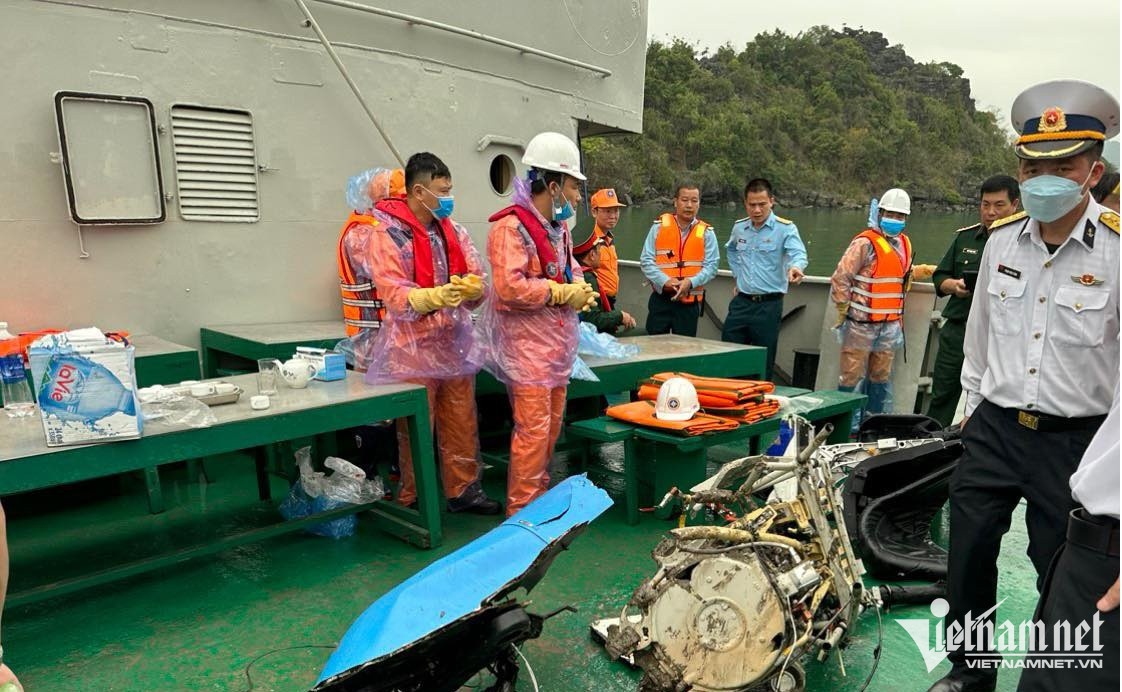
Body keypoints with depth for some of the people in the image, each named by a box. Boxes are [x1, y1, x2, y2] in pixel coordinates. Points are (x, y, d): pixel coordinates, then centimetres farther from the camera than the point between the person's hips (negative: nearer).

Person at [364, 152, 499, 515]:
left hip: (454, 342, 6)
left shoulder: (452, 230, 10)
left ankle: (464, 488, 27)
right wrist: (435, 297, -31)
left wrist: (471, 288, -17)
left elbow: (478, 278, 7)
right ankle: (413, 500, 18)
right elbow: (392, 292, -16)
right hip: (413, 345, -5)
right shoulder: (389, 233, -9)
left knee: (462, 422, 12)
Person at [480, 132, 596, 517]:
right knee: (533, 429, -7)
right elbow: (509, 286, -25)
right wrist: (561, 292, -16)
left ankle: (541, 495, 28)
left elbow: (571, 272, 26)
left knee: (551, 426, 15)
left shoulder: (559, 229, 17)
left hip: (557, 343, 9)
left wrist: (579, 290, 2)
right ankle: (521, 510, 5)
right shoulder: (511, 227, -14)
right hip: (527, 345, -9)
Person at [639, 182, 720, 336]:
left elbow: (711, 266, -2)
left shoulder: (706, 232, 2)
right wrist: (665, 280, -17)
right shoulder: (660, 226, 2)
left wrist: (690, 282, -19)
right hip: (660, 299, 0)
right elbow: (646, 261, -2)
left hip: (690, 302, 1)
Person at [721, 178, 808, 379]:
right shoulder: (739, 227, 8)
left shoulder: (785, 228, -8)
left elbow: (798, 253, -26)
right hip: (741, 302, 5)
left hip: (769, 305, -5)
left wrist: (795, 267, -49)